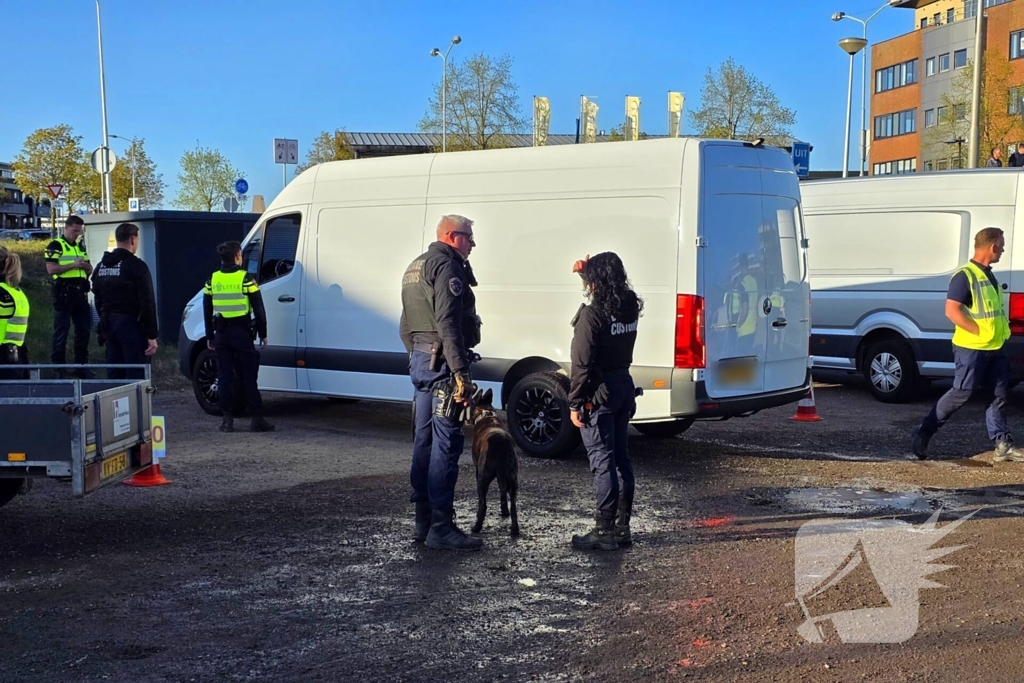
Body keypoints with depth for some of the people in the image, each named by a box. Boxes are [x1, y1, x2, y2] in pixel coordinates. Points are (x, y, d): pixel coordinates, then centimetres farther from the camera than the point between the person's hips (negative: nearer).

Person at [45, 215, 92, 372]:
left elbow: (90, 270, 19)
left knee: (83, 329, 9)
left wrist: (86, 265, -5)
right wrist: (73, 265, -21)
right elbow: (51, 269, -15)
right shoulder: (55, 245, -5)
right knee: (62, 330, -2)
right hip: (64, 292, -7)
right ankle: (58, 365, 5)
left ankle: (82, 363, 18)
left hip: (81, 292, 7)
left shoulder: (81, 246, 17)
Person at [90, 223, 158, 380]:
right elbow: (147, 303, -15)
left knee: (114, 374, 13)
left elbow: (98, 300, 17)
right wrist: (152, 335, -13)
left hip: (108, 325, 8)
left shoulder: (101, 267, 12)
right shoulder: (136, 266, -12)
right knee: (136, 375, -6)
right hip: (131, 325, -8)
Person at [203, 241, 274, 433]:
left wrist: (210, 336, 19)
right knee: (249, 376, 1)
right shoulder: (245, 278, -7)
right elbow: (259, 309, -6)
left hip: (221, 333, 3)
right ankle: (256, 418, -1)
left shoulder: (212, 280, 5)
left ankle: (227, 419, 8)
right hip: (242, 332, -3)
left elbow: (207, 311, 11)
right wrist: (262, 334, 3)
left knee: (225, 376, 9)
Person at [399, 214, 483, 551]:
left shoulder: (415, 267, 21)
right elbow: (448, 324, -22)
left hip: (421, 360, 10)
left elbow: (407, 326, 25)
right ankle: (441, 526, -8)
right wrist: (461, 372, -24)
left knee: (425, 439, 13)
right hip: (441, 362, -10)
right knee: (446, 442, -9)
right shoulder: (447, 265, -12)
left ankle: (423, 520, 18)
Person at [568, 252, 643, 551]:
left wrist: (575, 403, -13)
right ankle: (622, 527, 19)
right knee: (621, 458, 13)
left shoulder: (592, 314, -18)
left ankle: (605, 532, 1)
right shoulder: (630, 308, 4)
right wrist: (586, 270, 27)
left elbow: (582, 365, -18)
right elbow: (608, 289, 30)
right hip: (624, 386, 8)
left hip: (600, 392, -8)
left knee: (603, 462, -4)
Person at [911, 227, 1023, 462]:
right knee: (961, 394, -4)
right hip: (971, 348, -9)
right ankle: (923, 433, 7)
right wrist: (980, 332, -20)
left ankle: (1002, 445, 13)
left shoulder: (988, 275, 15)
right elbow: (952, 311, -21)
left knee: (1000, 394, 7)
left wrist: (1001, 331, 12)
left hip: (994, 348, 9)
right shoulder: (965, 275, -14)